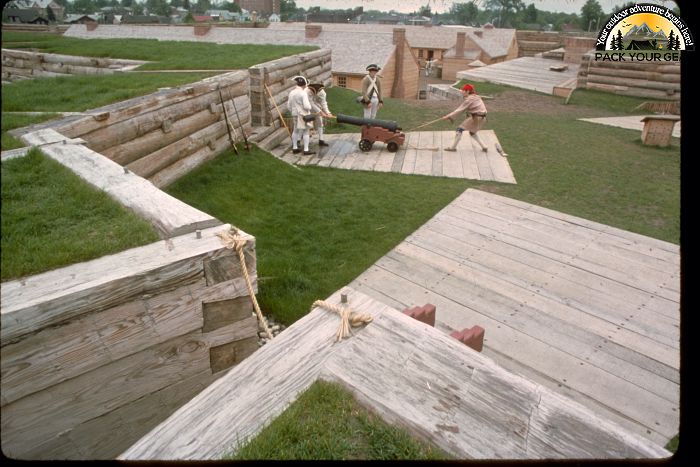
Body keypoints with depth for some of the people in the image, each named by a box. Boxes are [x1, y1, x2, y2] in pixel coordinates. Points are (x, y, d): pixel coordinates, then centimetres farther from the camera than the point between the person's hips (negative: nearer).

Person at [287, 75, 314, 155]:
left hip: (295, 115, 7)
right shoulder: (303, 93, -18)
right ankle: (306, 150, 3)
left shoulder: (291, 93, 2)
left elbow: (289, 106, 7)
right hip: (303, 115, -7)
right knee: (305, 132, 1)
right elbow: (306, 106, -22)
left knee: (296, 131, 19)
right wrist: (309, 107, 0)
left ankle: (295, 148, 27)